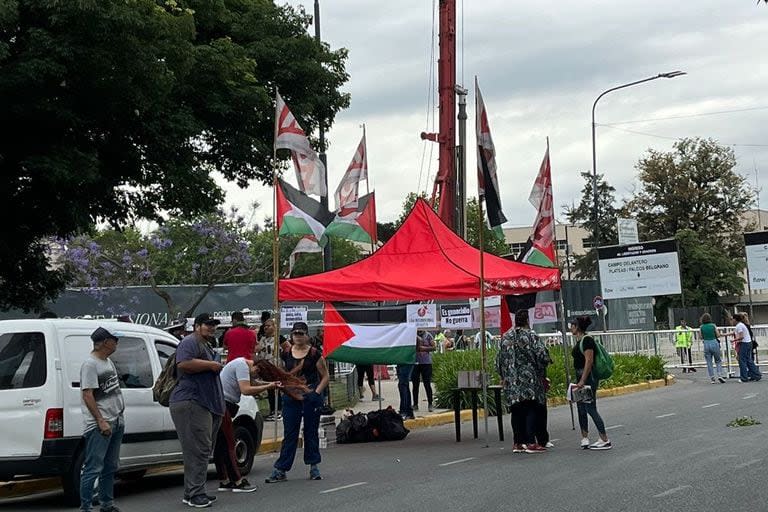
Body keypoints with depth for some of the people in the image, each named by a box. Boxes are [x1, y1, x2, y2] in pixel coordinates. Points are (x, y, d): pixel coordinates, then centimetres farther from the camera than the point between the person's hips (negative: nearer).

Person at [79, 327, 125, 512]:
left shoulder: (108, 362, 15)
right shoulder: (90, 364, -12)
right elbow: (88, 395, -17)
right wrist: (101, 421, -21)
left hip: (116, 422, 9)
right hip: (99, 426, -9)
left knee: (110, 467, 15)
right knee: (94, 468, -7)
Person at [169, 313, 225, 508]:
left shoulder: (206, 346, 27)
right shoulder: (190, 342, -7)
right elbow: (184, 364, -25)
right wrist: (210, 365, -17)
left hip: (204, 405, 11)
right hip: (190, 404, -11)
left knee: (201, 451, 11)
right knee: (198, 450, -13)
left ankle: (193, 493, 16)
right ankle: (194, 494, -13)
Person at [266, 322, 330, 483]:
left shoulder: (314, 354, -3)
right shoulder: (286, 354, 7)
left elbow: (325, 376, 1)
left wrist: (316, 392, -9)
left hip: (310, 397, -2)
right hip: (291, 397, 2)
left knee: (311, 432, 7)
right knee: (289, 434, 2)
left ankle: (314, 467, 19)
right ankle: (280, 470, 3)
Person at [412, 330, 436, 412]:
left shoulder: (428, 335, 1)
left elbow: (434, 347, -1)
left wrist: (425, 348, -14)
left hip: (426, 362, -2)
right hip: (415, 362, 2)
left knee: (427, 384, -1)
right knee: (415, 384, 7)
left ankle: (430, 404, 6)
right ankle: (415, 404, 16)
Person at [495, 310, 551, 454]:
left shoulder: (505, 338, 7)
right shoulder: (530, 335, -8)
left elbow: (499, 360, 12)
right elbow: (543, 355, -14)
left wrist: (504, 377, 24)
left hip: (511, 381, 5)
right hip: (530, 380, -5)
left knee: (516, 411, 11)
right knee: (532, 410, -2)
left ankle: (517, 443, 13)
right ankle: (530, 443, -6)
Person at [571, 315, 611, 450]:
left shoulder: (587, 340, -13)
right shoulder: (579, 341, 16)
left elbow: (589, 361, -20)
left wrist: (583, 381, -24)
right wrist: (579, 380, 20)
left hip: (588, 377, -10)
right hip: (581, 378, 10)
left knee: (591, 408, -10)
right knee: (581, 408, 12)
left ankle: (605, 441, -7)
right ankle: (584, 438, 19)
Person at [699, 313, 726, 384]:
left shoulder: (701, 327, -2)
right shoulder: (713, 325, -4)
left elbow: (701, 337, 4)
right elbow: (718, 335, 1)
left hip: (706, 344, 1)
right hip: (714, 343, -1)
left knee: (709, 362, 8)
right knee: (718, 361, 13)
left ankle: (712, 378, 7)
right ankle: (720, 375, -2)